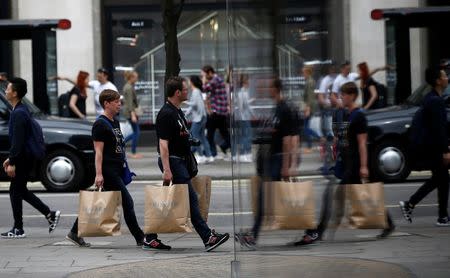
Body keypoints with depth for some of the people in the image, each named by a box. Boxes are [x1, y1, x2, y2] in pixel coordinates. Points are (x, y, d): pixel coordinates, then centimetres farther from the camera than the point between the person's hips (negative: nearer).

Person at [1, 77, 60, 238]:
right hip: (25, 157, 10)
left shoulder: (19, 113, -18)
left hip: (23, 159, -10)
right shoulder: (21, 111, 14)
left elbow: (18, 140, -22)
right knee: (19, 191, 15)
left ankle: (18, 230, 4)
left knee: (16, 191, -2)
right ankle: (50, 214, 15)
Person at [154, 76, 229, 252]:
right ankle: (208, 238, -7)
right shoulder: (166, 114, -18)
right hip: (172, 161, -10)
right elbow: (163, 144, -22)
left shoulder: (178, 112, 14)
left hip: (179, 161, 10)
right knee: (191, 199, -8)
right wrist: (167, 170, -27)